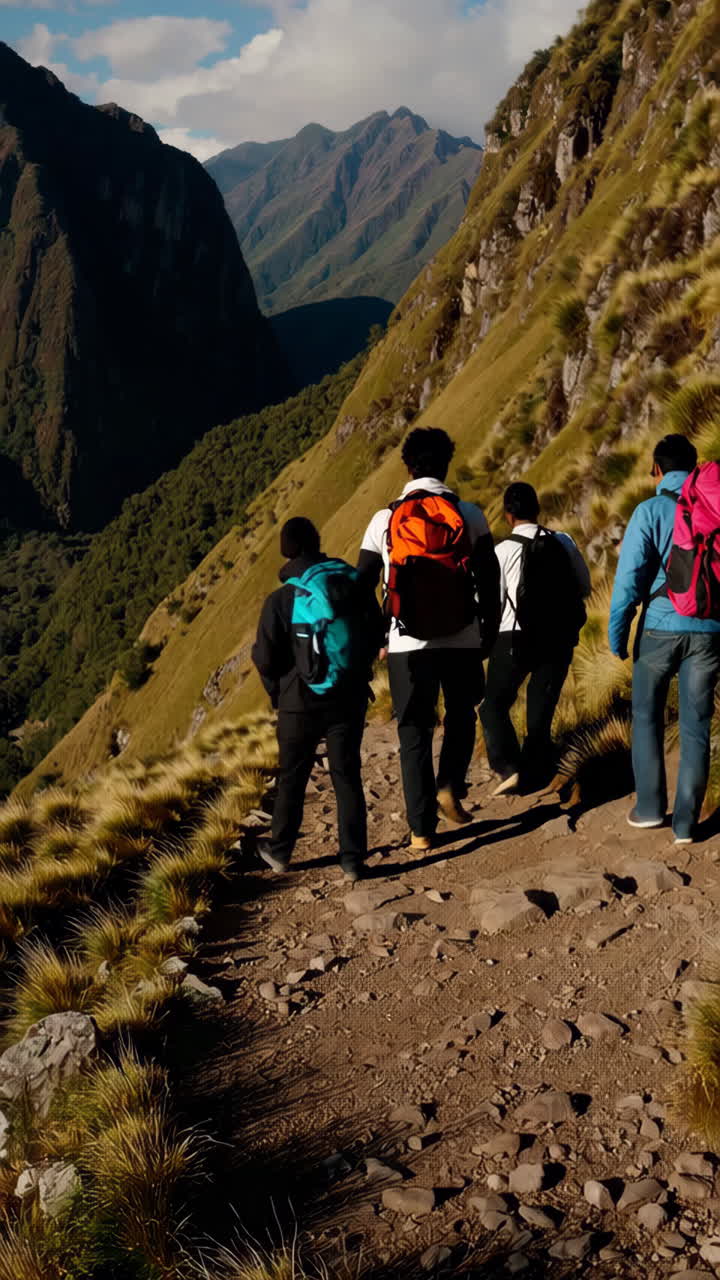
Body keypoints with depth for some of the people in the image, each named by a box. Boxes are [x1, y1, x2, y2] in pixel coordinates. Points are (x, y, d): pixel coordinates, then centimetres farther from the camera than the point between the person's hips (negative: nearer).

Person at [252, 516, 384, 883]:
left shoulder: (281, 600, -13)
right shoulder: (355, 585, -4)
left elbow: (265, 659, -10)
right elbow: (376, 636, 6)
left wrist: (278, 691, 10)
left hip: (300, 704, -2)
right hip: (350, 700, 2)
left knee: (291, 779, 14)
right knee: (347, 777, 9)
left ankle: (279, 852, 28)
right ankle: (353, 860, 10)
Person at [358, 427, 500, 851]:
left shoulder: (385, 520, -1)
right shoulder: (469, 515, -2)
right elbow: (489, 579, -2)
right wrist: (490, 629, 12)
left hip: (407, 644, 0)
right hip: (462, 641, 0)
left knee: (414, 731, 10)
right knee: (462, 713, 25)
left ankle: (422, 829, 10)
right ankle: (451, 786, 6)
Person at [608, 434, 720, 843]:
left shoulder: (651, 511, -4)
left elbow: (630, 576, -8)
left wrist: (617, 633, 0)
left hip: (661, 627, -2)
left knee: (647, 717, 16)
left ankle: (650, 807, 15)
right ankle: (686, 822, 9)